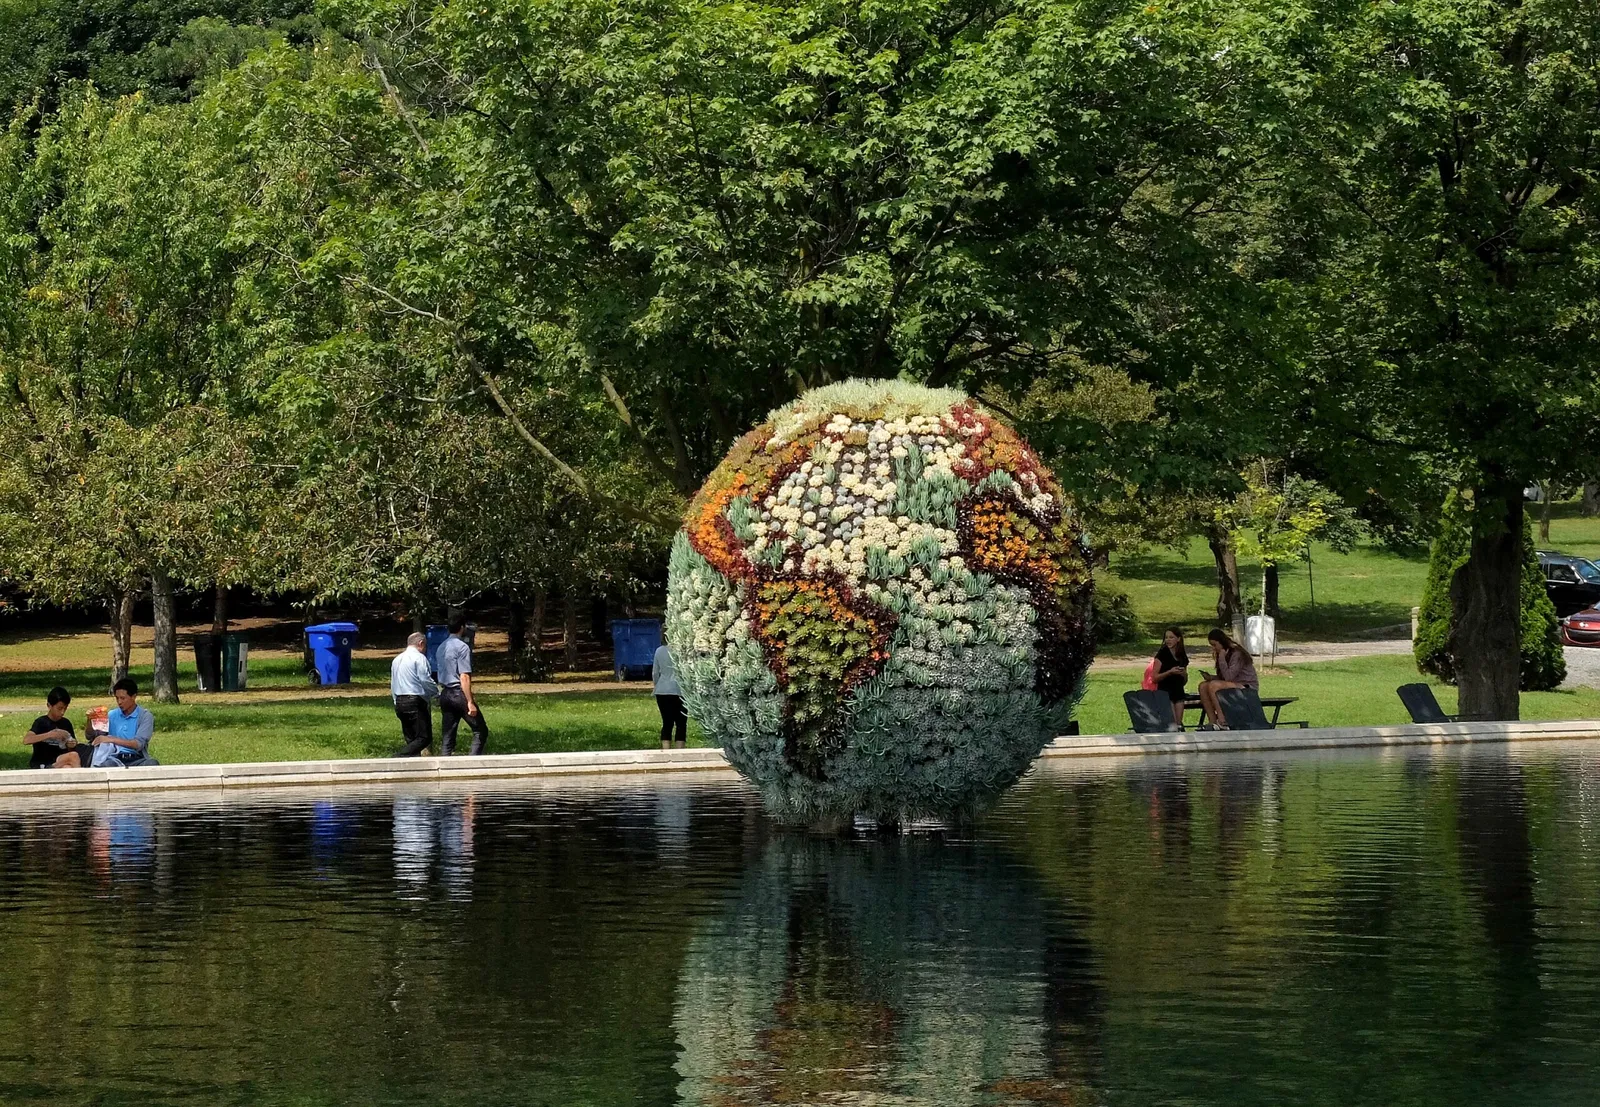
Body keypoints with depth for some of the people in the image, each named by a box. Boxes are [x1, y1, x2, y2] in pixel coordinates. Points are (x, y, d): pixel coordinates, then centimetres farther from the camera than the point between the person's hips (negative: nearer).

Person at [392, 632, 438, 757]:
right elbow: (425, 680, -12)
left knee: (410, 739, 11)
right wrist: (437, 692, 4)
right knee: (424, 738, -9)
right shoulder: (419, 658, -7)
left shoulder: (397, 659, 17)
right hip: (416, 702, -8)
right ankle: (398, 759, -25)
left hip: (399, 703, 8)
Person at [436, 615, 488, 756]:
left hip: (444, 694, 8)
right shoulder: (462, 647, -11)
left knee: (448, 735, 8)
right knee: (480, 730, -2)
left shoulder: (442, 647, 13)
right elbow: (464, 677, -17)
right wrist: (470, 702, -19)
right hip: (459, 693, -8)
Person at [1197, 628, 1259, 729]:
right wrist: (1210, 677, -6)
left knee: (1213, 685, -30)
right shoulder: (1222, 654, 13)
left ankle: (1222, 723, -30)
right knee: (1203, 686, -10)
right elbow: (1223, 677, 13)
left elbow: (1228, 677, -24)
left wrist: (1222, 658, -19)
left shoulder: (1237, 654, -14)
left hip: (1247, 687, -9)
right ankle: (1213, 723, -18)